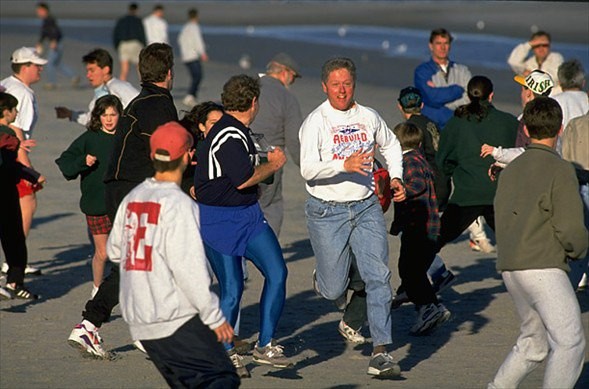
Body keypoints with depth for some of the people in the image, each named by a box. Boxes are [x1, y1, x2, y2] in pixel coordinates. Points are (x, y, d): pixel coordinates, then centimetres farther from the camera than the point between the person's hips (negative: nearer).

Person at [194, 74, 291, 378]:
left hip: (249, 215, 9)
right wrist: (274, 164, -8)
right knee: (232, 289, -5)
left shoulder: (238, 132, 11)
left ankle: (265, 345, 6)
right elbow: (244, 179, -21)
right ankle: (225, 352, 15)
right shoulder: (227, 136, -20)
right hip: (218, 220, -9)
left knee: (277, 273, -3)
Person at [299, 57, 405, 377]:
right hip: (327, 212, -3)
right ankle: (321, 278, 41)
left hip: (366, 208, 3)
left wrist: (396, 177, 12)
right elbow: (308, 169, -20)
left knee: (378, 276, -11)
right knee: (333, 290, 2)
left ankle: (380, 352, -11)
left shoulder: (368, 117, 6)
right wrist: (345, 164, -33)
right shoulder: (315, 122, -9)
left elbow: (390, 144, 27)